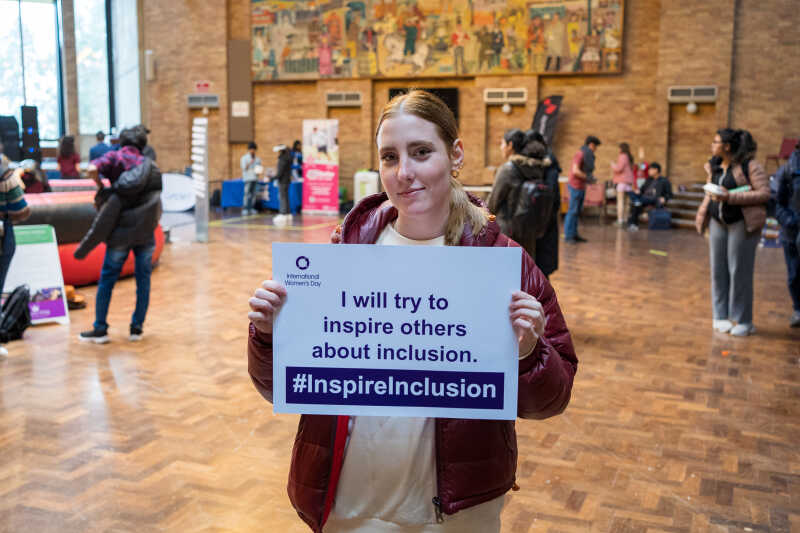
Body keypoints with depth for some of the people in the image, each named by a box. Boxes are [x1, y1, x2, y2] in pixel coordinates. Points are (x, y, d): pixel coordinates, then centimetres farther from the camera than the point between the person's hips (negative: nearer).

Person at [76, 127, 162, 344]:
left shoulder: (115, 157, 1)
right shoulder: (150, 165, 10)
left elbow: (92, 169, -17)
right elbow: (156, 196, 10)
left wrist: (100, 186, 0)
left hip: (121, 232, -2)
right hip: (146, 233, 2)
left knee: (107, 280, 8)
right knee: (143, 280, 10)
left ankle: (100, 329, 13)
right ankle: (137, 328, 14)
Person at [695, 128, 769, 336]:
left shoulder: (749, 166, -11)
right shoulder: (714, 166, 9)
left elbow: (764, 193, -16)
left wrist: (730, 197, -23)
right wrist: (702, 216, 14)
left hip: (741, 223, -6)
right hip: (718, 222, 6)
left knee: (739, 272, -3)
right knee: (718, 270, 6)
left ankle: (742, 321, 7)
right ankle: (721, 317, 16)